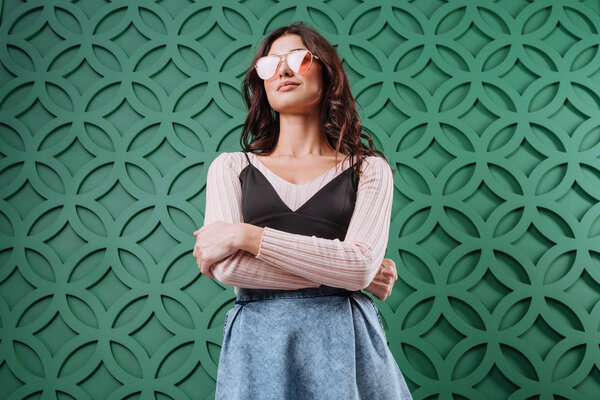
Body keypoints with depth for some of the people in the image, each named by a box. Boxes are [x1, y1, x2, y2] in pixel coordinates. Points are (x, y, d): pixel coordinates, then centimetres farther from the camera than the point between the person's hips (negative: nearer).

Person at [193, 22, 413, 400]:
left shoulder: (369, 169, 5)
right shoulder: (231, 167, 8)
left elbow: (361, 265, -10)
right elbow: (227, 267, -6)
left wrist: (246, 235, -11)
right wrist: (336, 272, -9)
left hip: (344, 336, 0)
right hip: (257, 340, 1)